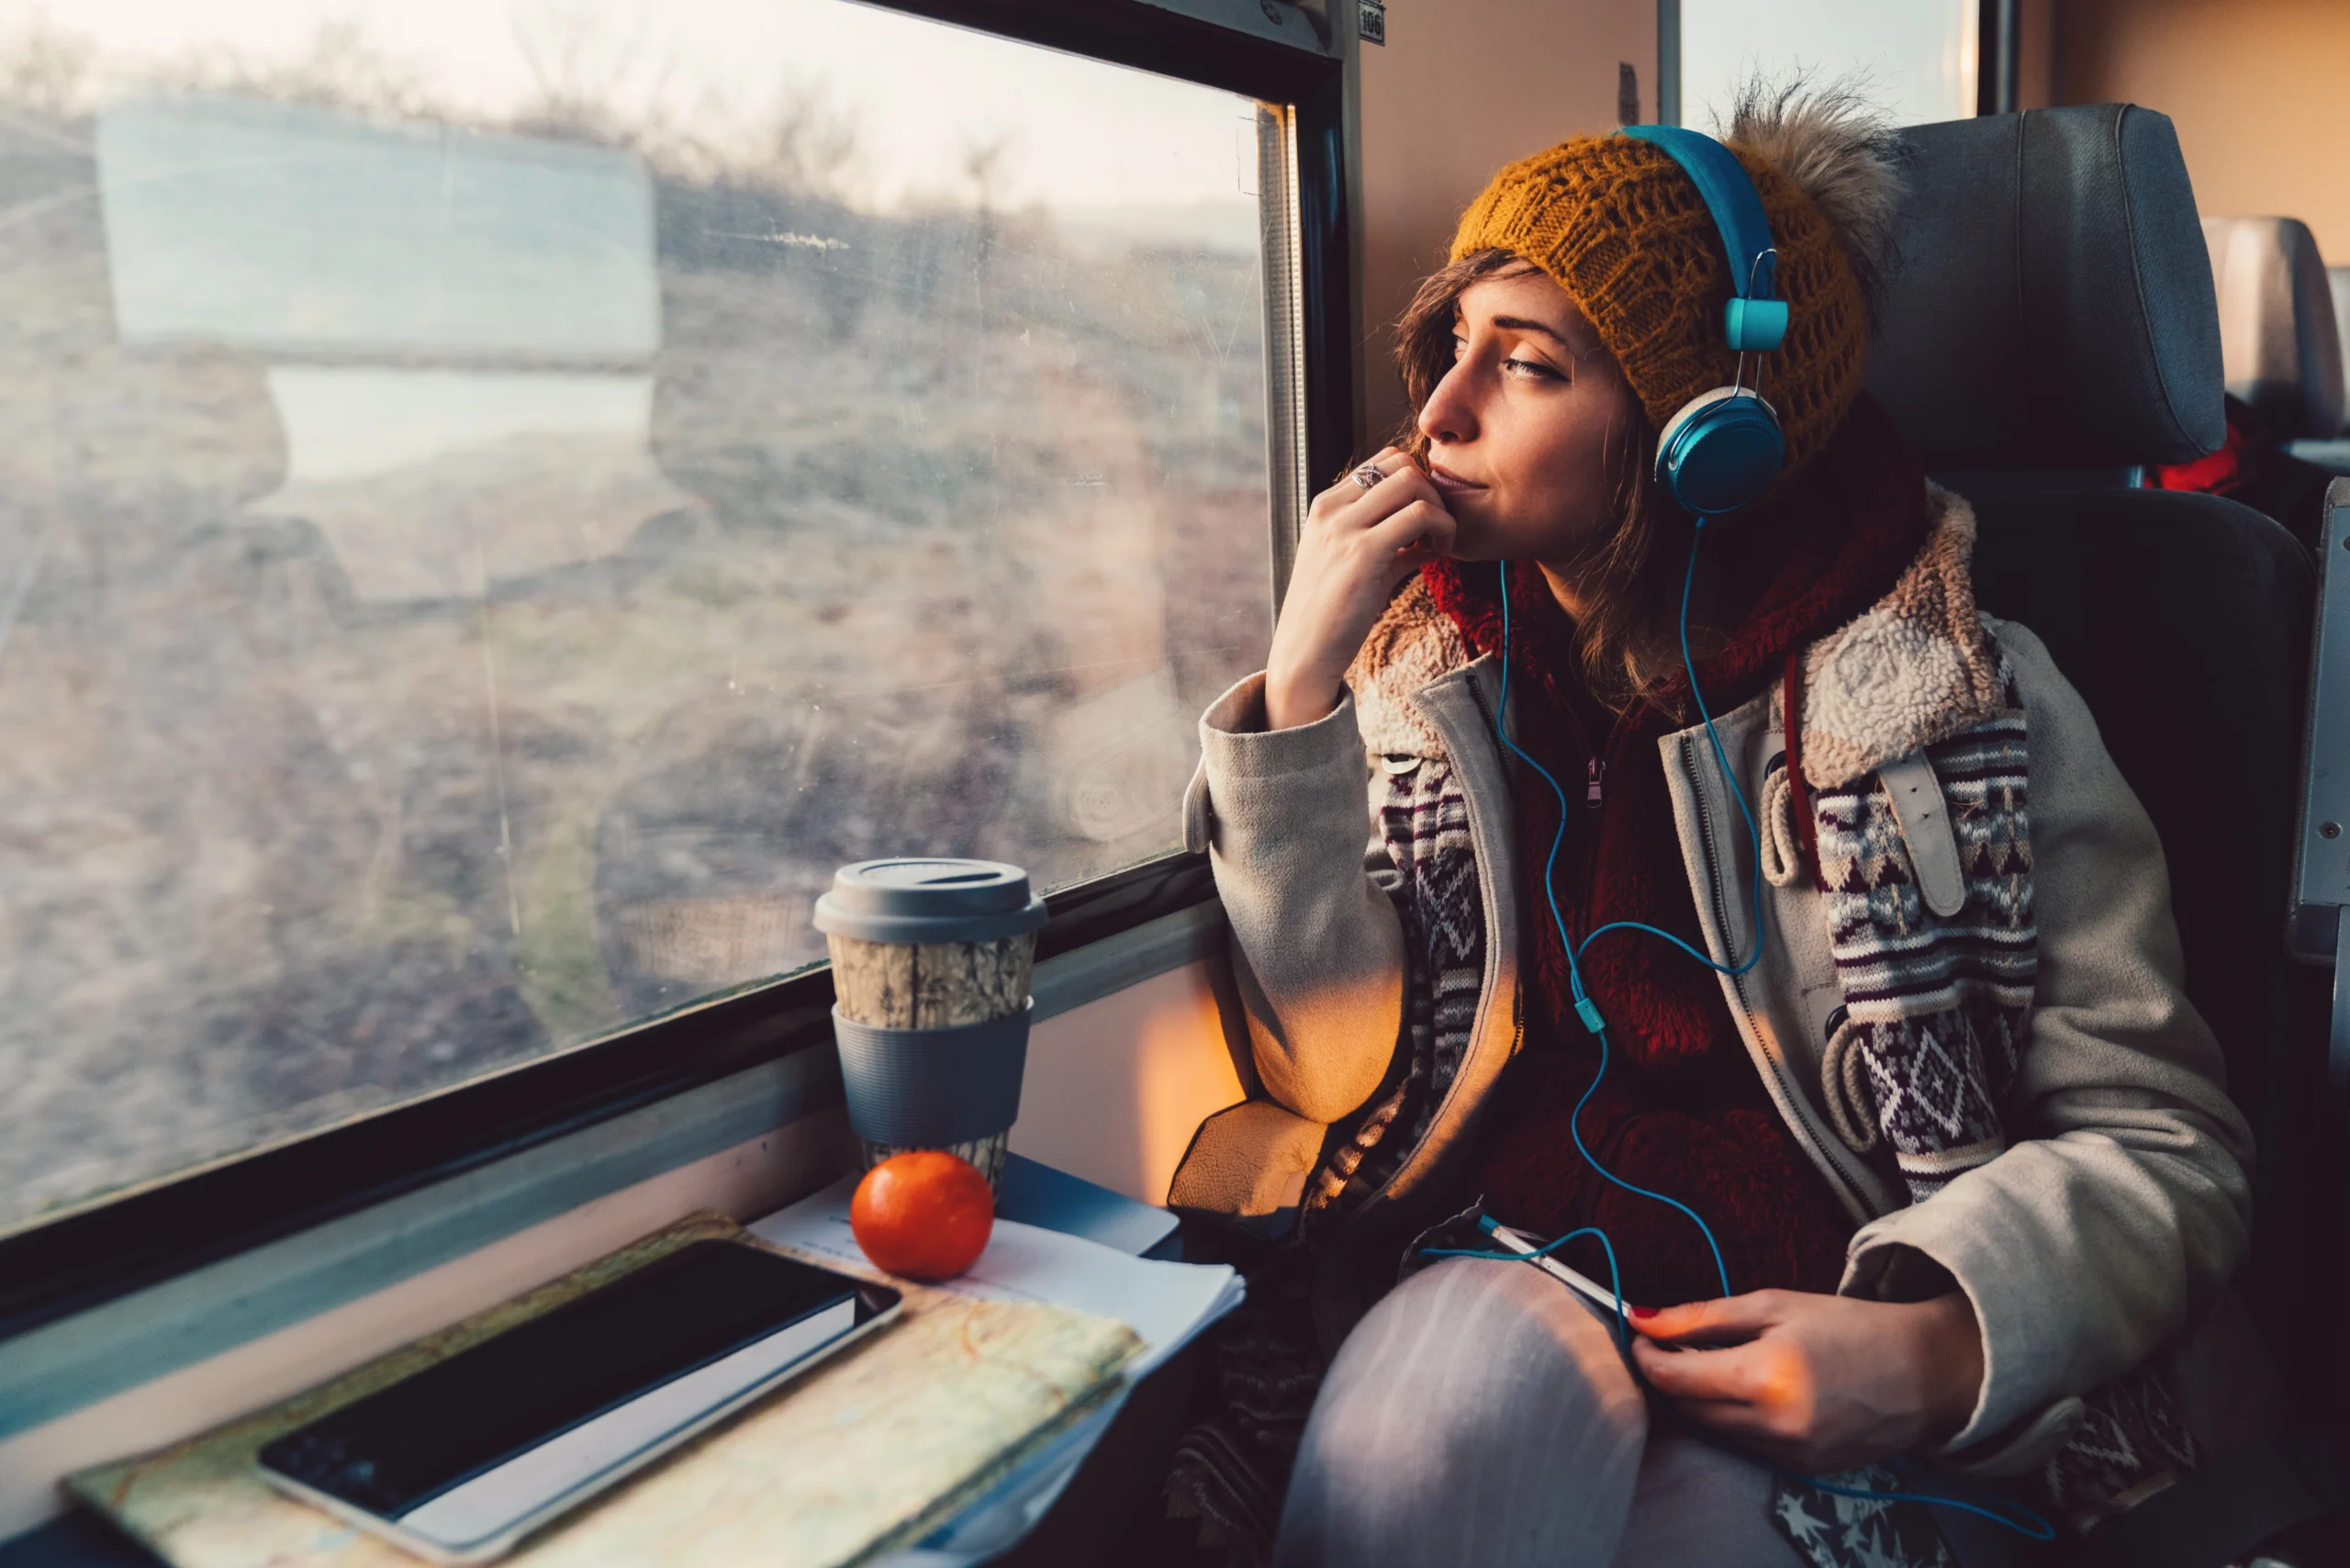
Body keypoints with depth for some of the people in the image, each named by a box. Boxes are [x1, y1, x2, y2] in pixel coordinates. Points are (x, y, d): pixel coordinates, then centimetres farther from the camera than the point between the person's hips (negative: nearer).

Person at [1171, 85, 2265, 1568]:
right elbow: (1342, 1070, -4)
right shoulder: (1433, 674, 4)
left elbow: (2160, 1140, -1)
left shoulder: (1961, 695, -4)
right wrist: (1299, 684, -12)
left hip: (1823, 1356, -1)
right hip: (1515, 1270, 2)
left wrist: (1936, 1351, -20)